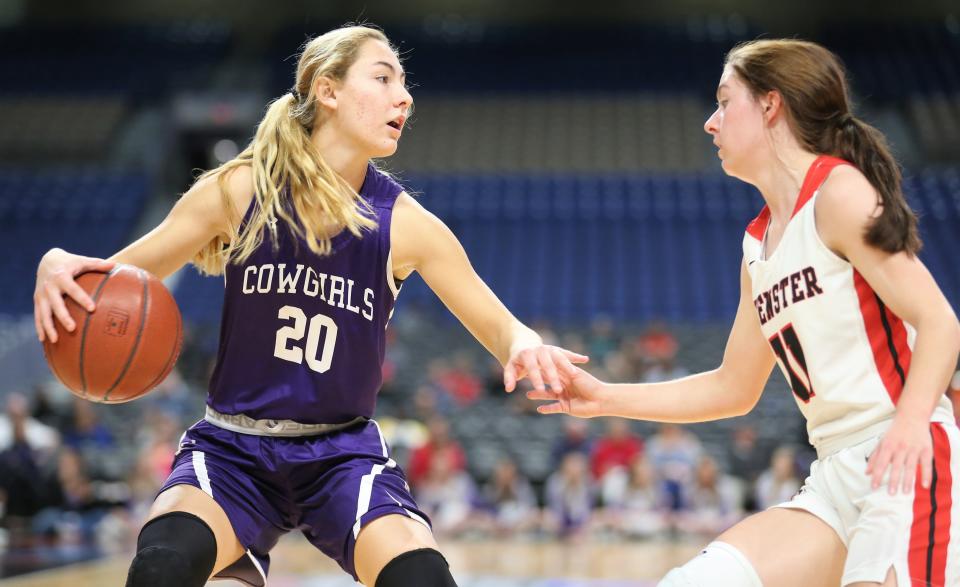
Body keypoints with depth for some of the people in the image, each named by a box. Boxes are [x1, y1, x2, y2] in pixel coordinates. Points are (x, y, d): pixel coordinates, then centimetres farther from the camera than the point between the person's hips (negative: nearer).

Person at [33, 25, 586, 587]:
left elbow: (499, 328, 0)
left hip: (344, 453, 1)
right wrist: (59, 266, -24)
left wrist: (525, 346, -24)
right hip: (233, 448, -1)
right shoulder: (239, 191, -7)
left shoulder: (405, 224, -6)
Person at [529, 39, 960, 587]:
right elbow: (733, 388, 25)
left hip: (906, 465, -8)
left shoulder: (838, 191, -6)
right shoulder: (759, 244, 18)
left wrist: (911, 421, -29)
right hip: (835, 477, 8)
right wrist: (605, 398, 21)